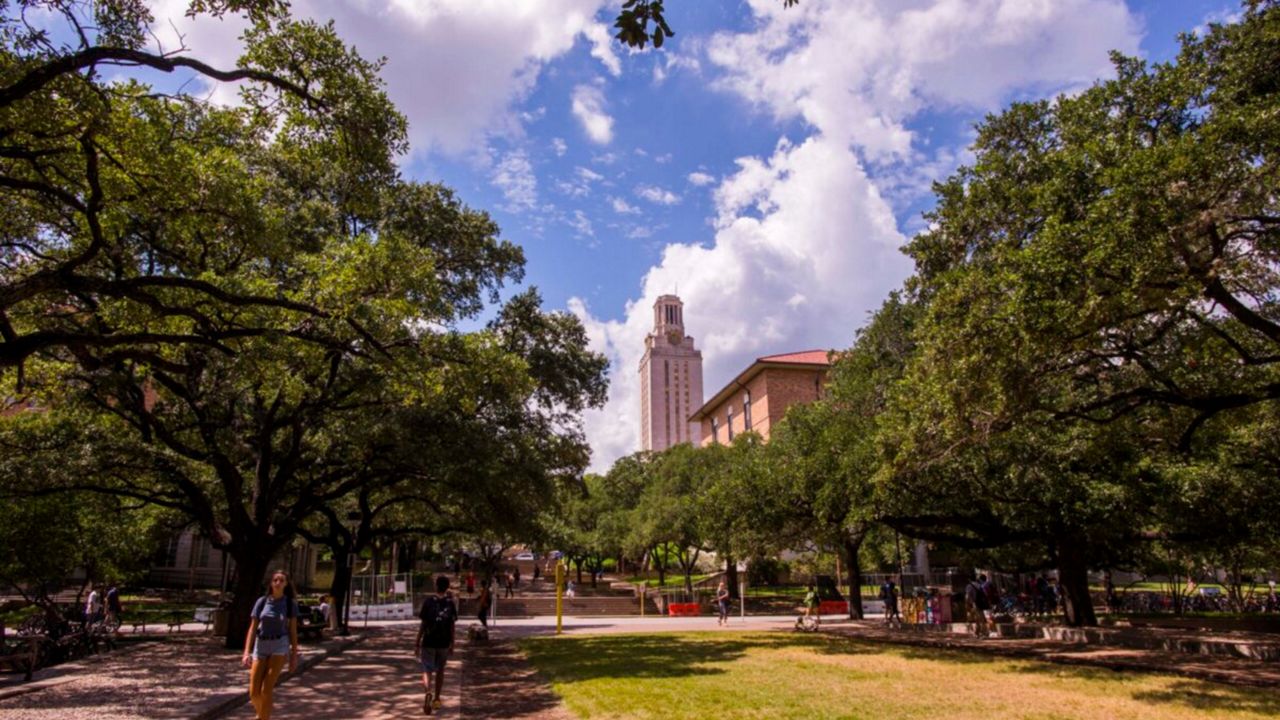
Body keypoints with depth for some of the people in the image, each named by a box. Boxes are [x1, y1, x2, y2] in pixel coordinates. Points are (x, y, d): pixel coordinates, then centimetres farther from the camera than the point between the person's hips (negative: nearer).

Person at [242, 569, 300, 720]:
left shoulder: (290, 603, -2)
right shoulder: (261, 602, 0)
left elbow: (293, 630, 1)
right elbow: (252, 628, -1)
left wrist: (294, 655, 0)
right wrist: (247, 652, -11)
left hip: (280, 646, -2)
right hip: (261, 646, 2)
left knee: (267, 689, -11)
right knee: (254, 692, 3)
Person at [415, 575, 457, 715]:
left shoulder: (428, 601, -7)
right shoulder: (450, 603, -1)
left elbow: (423, 624, -7)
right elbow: (452, 625, 2)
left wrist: (417, 643, 1)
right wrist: (452, 643, 12)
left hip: (429, 642, -2)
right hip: (444, 643, 2)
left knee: (427, 671, 1)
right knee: (440, 670, 19)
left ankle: (428, 692, -27)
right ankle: (436, 699, 25)